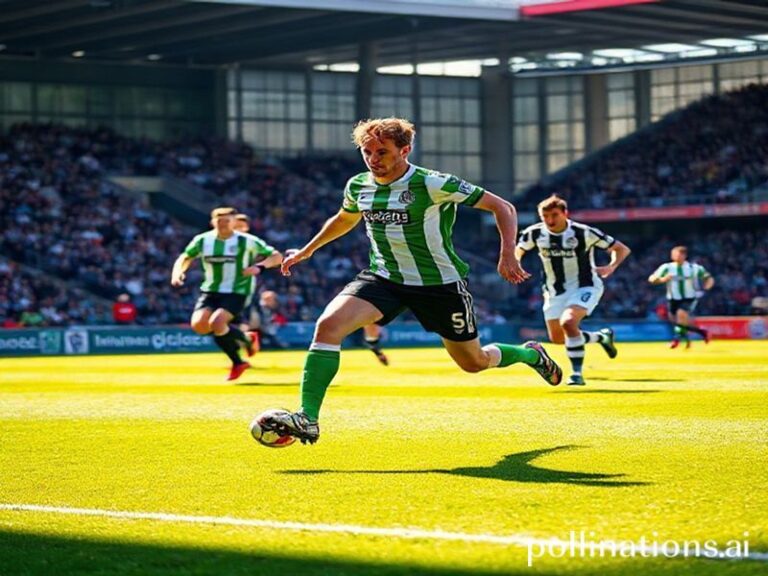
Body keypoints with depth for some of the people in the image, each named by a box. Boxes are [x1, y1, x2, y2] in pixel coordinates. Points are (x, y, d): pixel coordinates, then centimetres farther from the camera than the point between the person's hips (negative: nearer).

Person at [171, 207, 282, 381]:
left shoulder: (246, 241, -8)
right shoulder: (203, 240, 1)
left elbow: (276, 257, -3)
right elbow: (185, 257, 17)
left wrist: (259, 266, -22)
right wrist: (178, 271, -5)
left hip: (236, 292, -5)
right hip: (210, 292, 5)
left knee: (216, 322, -28)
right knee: (199, 324, -19)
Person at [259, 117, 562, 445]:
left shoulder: (432, 184, -19)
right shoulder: (358, 186, -2)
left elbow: (502, 207, -14)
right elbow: (345, 219, 25)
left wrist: (507, 254, -26)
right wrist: (306, 251, 30)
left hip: (441, 283, -4)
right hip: (383, 278, 4)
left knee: (474, 363, 10)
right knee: (328, 325, -23)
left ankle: (532, 355, 45)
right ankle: (307, 418, -25)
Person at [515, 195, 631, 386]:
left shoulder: (583, 233, -18)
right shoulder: (534, 234, -9)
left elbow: (622, 249, -10)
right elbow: (518, 250, 12)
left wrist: (611, 267, -29)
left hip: (584, 287, -6)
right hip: (555, 292, 6)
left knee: (568, 322, -31)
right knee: (557, 338, 10)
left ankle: (577, 373, -20)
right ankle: (602, 337, 34)